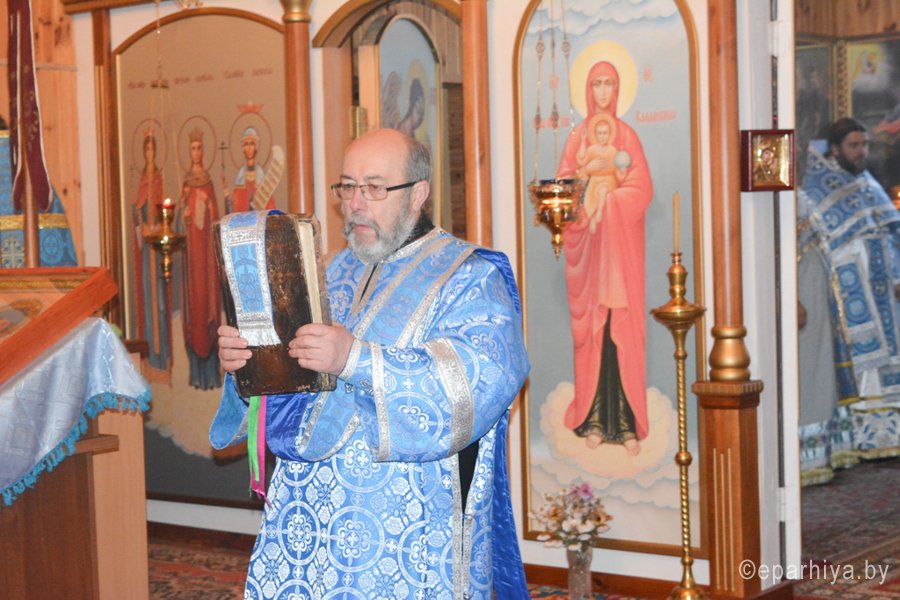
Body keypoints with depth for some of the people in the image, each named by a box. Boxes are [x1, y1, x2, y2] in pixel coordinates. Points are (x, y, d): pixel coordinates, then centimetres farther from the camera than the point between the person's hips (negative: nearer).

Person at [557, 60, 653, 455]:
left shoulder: (627, 135, 8)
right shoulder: (578, 136, 11)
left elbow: (642, 188, 0)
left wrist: (607, 200, -14)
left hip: (620, 239, -1)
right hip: (587, 243, 1)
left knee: (623, 327, -5)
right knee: (590, 327, -2)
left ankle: (627, 422, -4)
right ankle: (593, 419, 1)